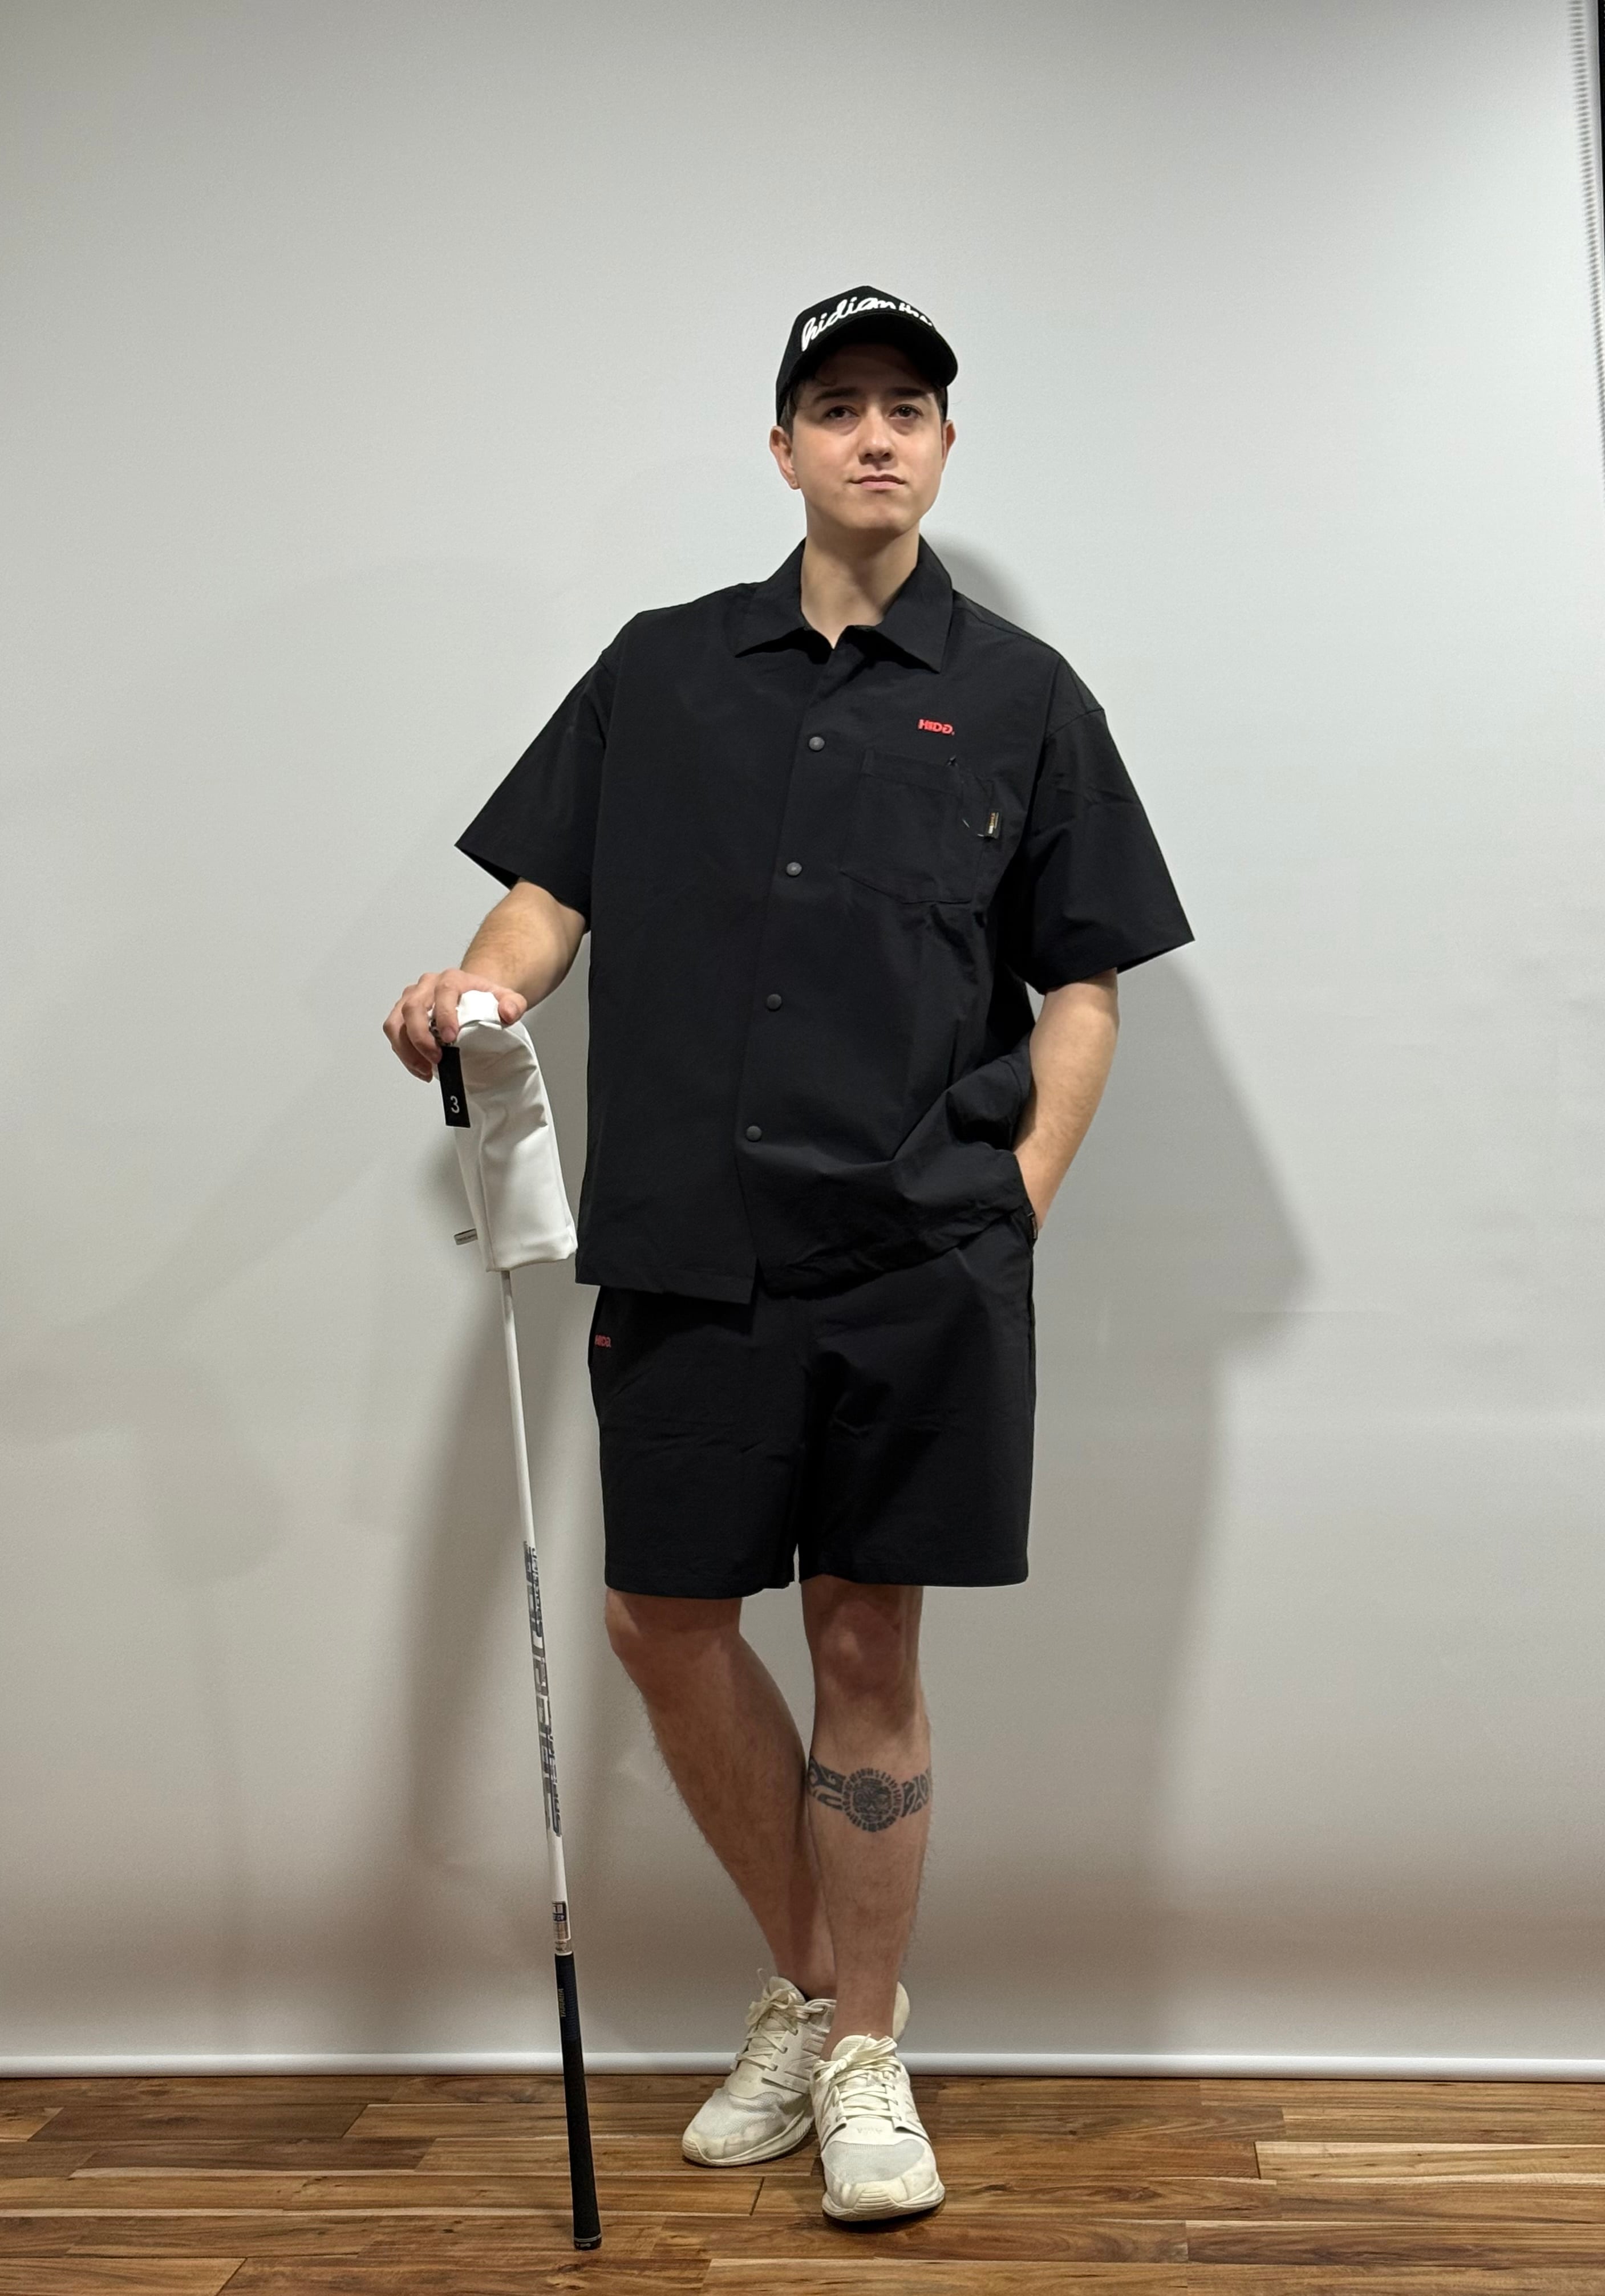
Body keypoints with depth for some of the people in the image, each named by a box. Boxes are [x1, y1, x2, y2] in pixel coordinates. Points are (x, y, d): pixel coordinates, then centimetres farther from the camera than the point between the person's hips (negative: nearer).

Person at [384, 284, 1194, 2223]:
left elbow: (1084, 984, 8)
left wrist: (1017, 1199, -3)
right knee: (663, 1617, 6)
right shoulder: (660, 669, 14)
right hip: (685, 1244, 2)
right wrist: (479, 985, -10)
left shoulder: (1018, 696, 8)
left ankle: (861, 2050, 22)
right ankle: (805, 1989, 28)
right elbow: (552, 886, 12)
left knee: (867, 1645, 4)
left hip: (922, 1259, -2)